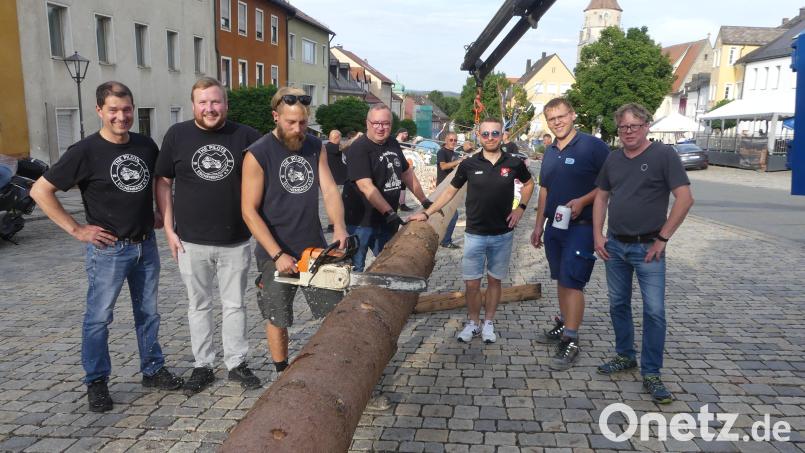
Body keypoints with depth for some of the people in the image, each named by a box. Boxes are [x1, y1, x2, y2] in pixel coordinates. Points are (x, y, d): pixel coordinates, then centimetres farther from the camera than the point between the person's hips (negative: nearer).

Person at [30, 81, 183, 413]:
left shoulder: (146, 145, 3)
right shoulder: (85, 151, -12)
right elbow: (40, 191, -10)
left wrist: (159, 214, 10)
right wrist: (76, 229, -13)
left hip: (146, 245, 5)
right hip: (108, 249, -5)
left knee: (148, 312, 14)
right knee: (98, 317, 5)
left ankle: (153, 370, 28)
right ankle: (96, 382, 20)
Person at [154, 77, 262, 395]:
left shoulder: (245, 137, -2)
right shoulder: (177, 135, 1)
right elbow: (163, 183, 6)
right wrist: (168, 229, 0)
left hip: (235, 241, 0)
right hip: (191, 242, 1)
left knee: (234, 305, 10)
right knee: (199, 306, 12)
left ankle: (237, 363, 24)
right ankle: (202, 366, 25)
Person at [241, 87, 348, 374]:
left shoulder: (316, 147, 4)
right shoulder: (257, 154, -12)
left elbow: (329, 190, -4)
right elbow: (249, 211, -13)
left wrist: (338, 226, -24)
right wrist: (278, 255, -19)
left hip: (314, 247, 4)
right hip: (275, 253, -4)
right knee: (277, 319, 10)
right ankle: (283, 374, 29)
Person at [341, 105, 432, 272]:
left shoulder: (393, 144, 8)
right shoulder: (359, 148, -16)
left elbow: (407, 173, 19)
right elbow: (366, 186, -25)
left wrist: (424, 200, 18)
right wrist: (389, 212, -29)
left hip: (387, 221, 7)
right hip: (361, 221, -7)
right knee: (356, 270, 2)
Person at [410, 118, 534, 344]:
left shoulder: (514, 163, -4)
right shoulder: (469, 164, -4)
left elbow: (529, 183, 15)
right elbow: (450, 191, 3)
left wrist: (521, 208, 1)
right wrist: (427, 213, -3)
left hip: (502, 235, 0)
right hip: (474, 234, 0)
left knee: (494, 280, 12)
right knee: (472, 283, 3)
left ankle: (489, 323, 27)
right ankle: (473, 323, 22)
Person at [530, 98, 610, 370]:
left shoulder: (593, 146, -10)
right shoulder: (550, 152, 12)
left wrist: (582, 201, -23)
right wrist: (538, 225, 16)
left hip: (581, 226, -7)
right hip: (554, 226, 7)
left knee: (573, 282, -7)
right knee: (561, 279, 16)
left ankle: (571, 342, -1)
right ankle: (564, 325, 30)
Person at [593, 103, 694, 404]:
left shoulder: (664, 155, -8)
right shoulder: (613, 159, 8)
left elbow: (685, 199, -12)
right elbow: (601, 197, 15)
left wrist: (663, 238, -12)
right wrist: (598, 235, 5)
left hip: (648, 248, -5)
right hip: (614, 246, 5)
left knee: (654, 311, -3)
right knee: (618, 305, 14)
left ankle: (651, 374, 8)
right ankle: (625, 356, 31)